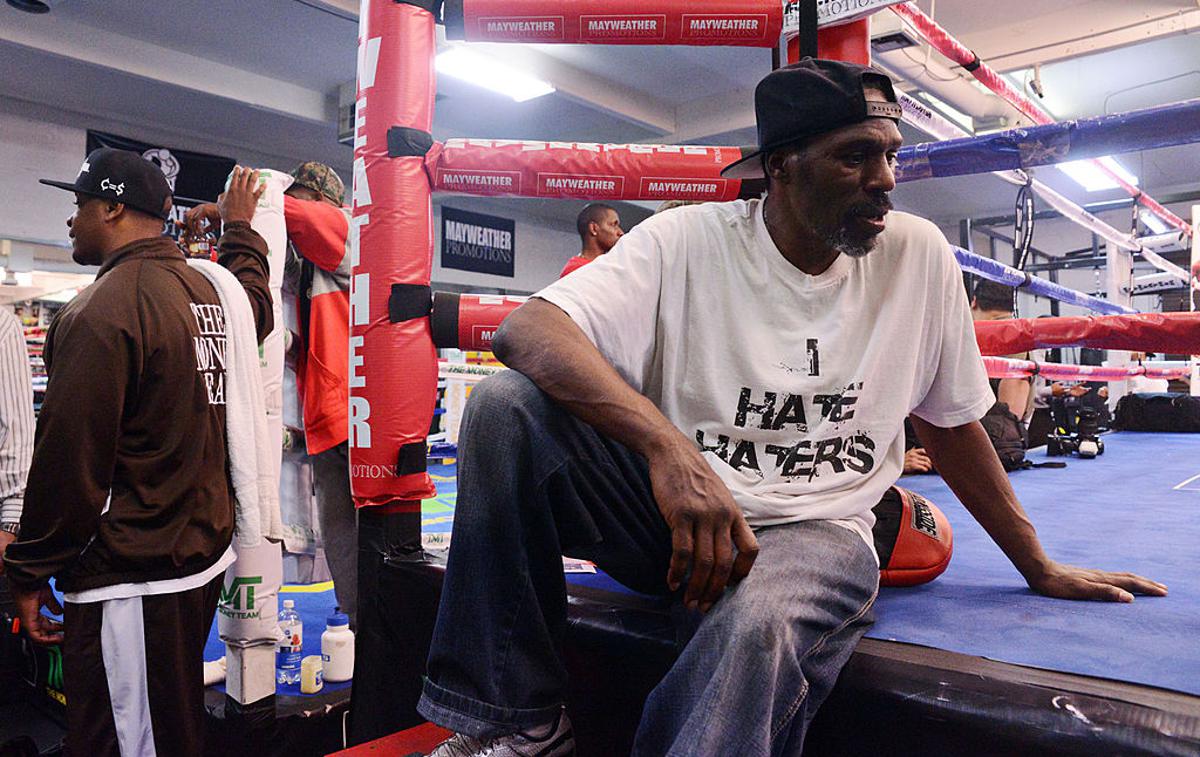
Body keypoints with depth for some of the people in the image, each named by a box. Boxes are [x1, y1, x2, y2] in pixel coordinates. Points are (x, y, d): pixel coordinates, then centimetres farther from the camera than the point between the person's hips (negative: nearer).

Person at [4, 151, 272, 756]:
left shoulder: (102, 310, -19)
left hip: (131, 581, -8)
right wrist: (239, 226, 44)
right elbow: (257, 307, 33)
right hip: (203, 554, 8)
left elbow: (67, 462, -18)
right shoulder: (210, 290, 6)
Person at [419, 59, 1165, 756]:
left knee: (755, 630, -38)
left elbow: (952, 425, 11)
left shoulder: (919, 254, -1)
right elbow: (526, 329, -22)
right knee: (506, 404, -23)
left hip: (816, 529, 0)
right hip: (668, 500, 1)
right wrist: (667, 444, -36)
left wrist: (1041, 567, 16)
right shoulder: (688, 239, -9)